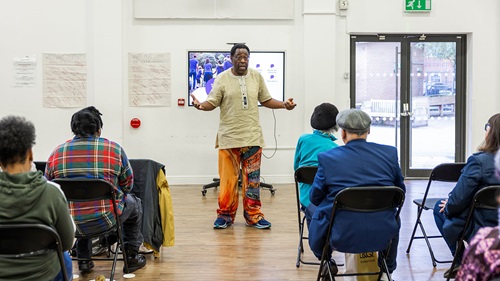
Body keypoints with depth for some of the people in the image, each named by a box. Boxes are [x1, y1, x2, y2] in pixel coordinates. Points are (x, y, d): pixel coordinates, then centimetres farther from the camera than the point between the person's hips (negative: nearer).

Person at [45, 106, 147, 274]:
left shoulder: (56, 153, -3)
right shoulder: (114, 149, -8)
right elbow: (127, 184, 2)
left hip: (68, 222, 3)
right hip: (105, 219, -3)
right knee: (134, 203, 28)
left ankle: (83, 260, 38)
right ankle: (131, 258, 32)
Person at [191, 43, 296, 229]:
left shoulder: (257, 77, 9)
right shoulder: (222, 79, 0)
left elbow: (266, 100, 14)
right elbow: (212, 103, -3)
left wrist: (284, 104, 1)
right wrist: (200, 105, -23)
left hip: (252, 137, 3)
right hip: (229, 137, -2)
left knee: (252, 179, 7)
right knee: (228, 178, 1)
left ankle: (253, 216, 16)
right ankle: (225, 215, 14)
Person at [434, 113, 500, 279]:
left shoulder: (479, 161, -24)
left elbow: (459, 198, -22)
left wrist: (448, 206, 2)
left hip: (481, 230, -7)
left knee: (439, 208, 18)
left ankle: (463, 262, 20)